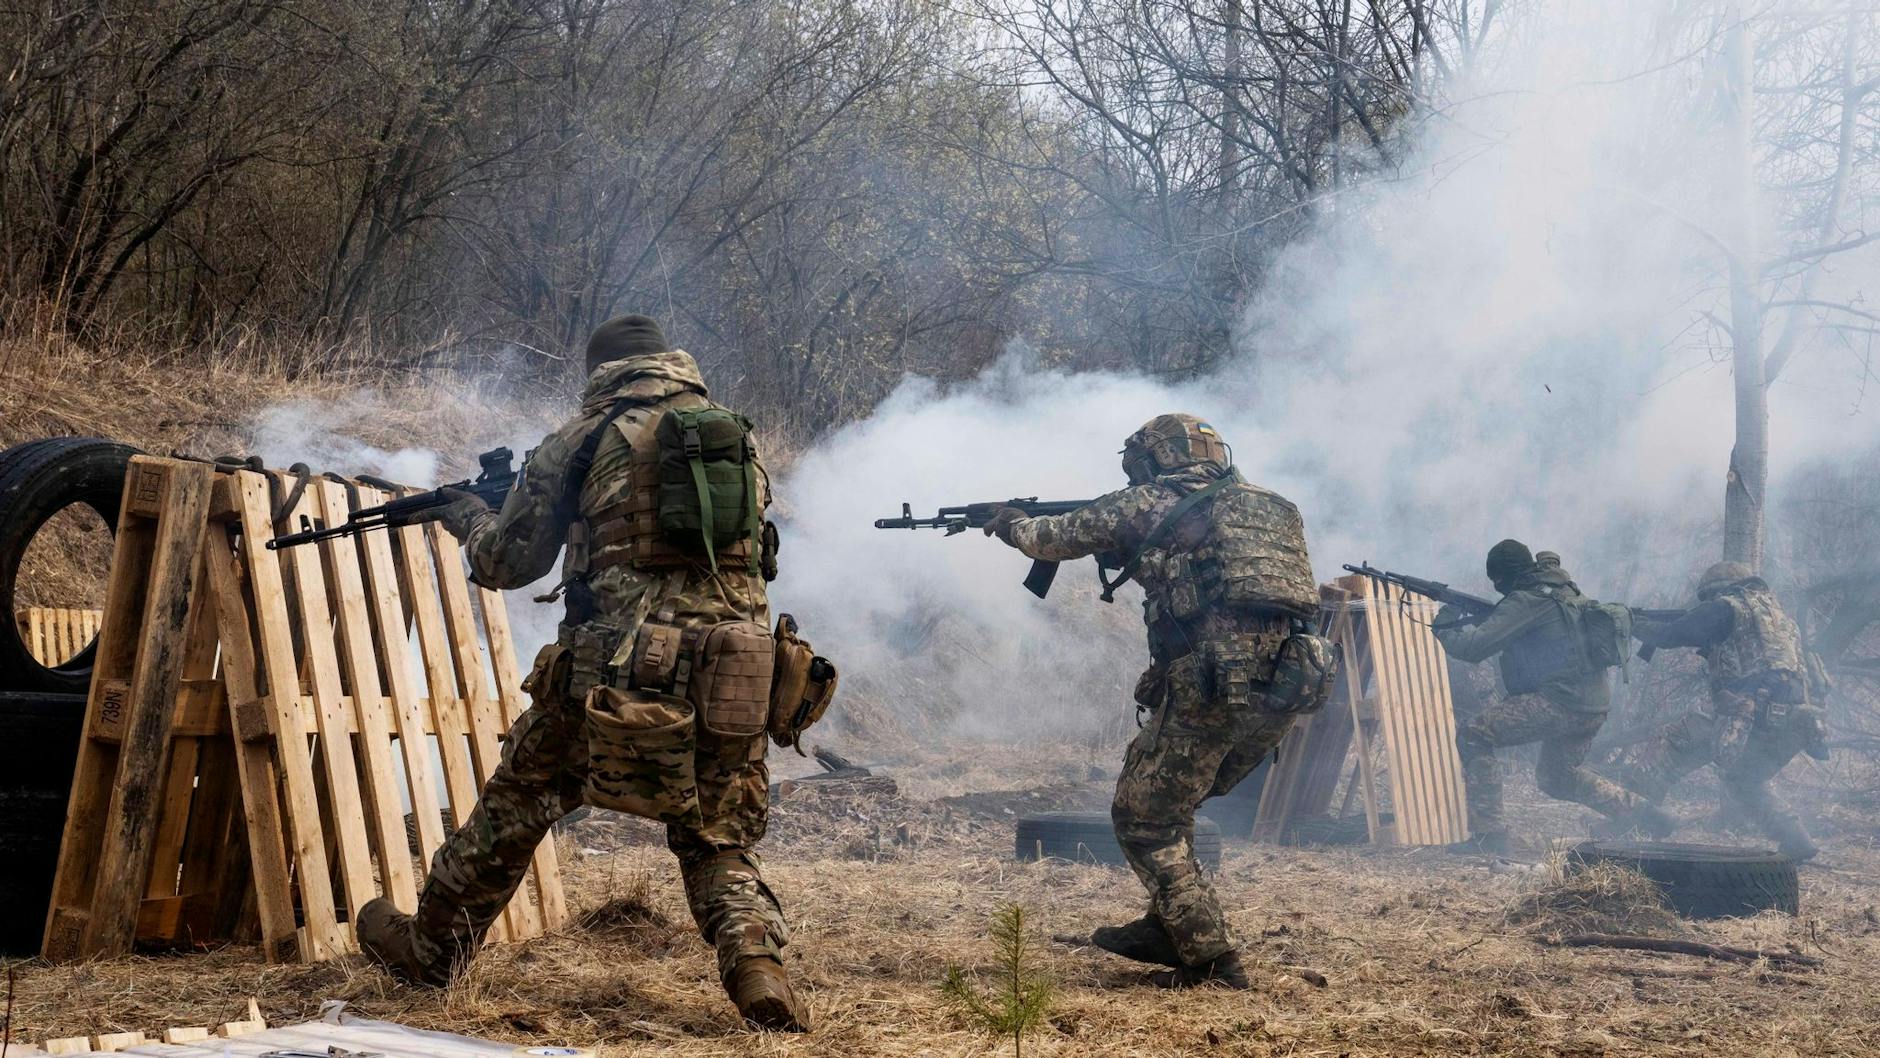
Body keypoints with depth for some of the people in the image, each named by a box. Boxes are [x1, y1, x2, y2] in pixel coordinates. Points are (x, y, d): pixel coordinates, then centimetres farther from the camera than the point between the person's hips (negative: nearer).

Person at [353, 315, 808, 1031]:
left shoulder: (585, 440, 3)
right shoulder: (740, 440, 15)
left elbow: (507, 562, 9)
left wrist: (468, 515, 31)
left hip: (616, 676, -3)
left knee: (517, 802, 17)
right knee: (719, 846, 16)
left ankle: (430, 947, 32)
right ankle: (755, 959, -11)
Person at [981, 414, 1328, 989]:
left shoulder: (1148, 505, 6)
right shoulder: (1270, 508, 23)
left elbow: (1055, 538, 18)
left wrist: (1011, 524, 38)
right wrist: (1134, 557, 40)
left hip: (1212, 684, -7)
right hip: (1284, 687, 7)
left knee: (1144, 818, 6)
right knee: (1168, 803, 25)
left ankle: (1211, 959, 1)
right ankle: (1166, 930, 28)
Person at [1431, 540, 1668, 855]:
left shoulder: (1527, 600, -11)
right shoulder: (1560, 587, 18)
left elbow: (1476, 647, -16)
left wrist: (1444, 627, 3)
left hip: (1561, 701, -10)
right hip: (1593, 706, 10)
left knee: (1472, 735, -10)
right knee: (1557, 777, 29)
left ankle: (1489, 834, -15)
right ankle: (1640, 812, 28)